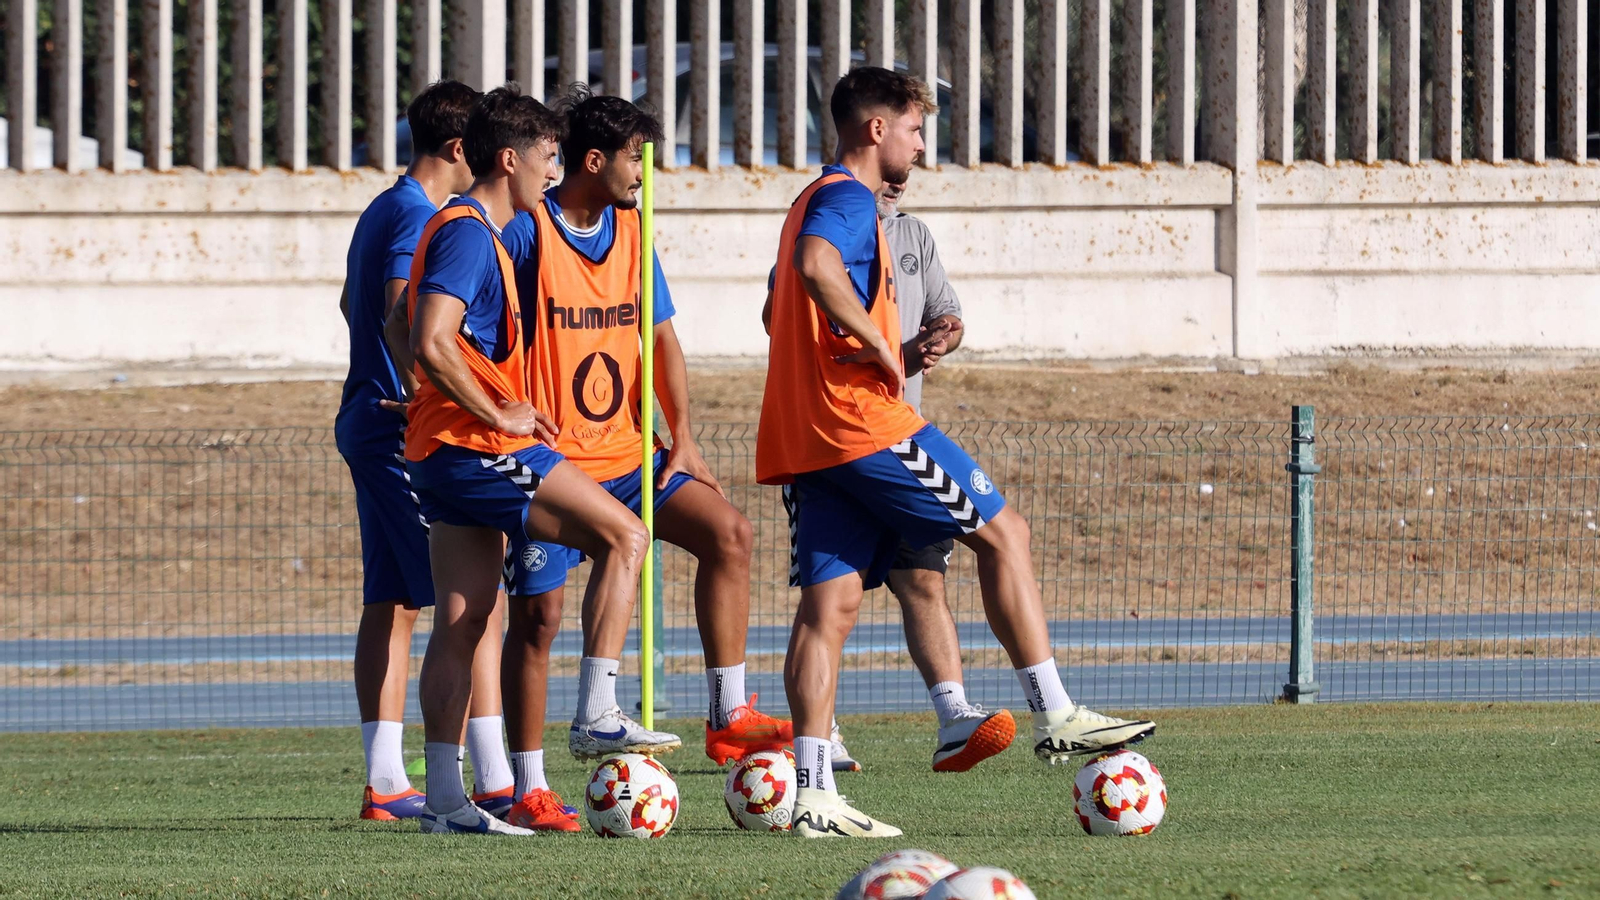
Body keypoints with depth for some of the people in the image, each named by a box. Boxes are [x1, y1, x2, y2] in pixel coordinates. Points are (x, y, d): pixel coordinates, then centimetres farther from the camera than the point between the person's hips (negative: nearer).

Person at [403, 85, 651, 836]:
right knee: (623, 535, -9)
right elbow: (431, 344, -24)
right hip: (479, 450, -10)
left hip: (448, 455, 10)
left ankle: (445, 799, 4)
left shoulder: (475, 233, 20)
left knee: (462, 620, 7)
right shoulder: (468, 233, -13)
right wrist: (501, 416, -17)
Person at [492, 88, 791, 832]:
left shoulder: (630, 232, 10)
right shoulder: (526, 233, -12)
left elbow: (660, 337, 15)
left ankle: (728, 716, -4)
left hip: (622, 454, 6)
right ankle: (527, 792, 1)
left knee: (726, 532, -7)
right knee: (536, 614, -6)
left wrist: (683, 435, 5)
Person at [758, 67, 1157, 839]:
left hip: (802, 440, 10)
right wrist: (875, 341, -20)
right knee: (1003, 532, 2)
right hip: (866, 423, -10)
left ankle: (812, 795, -6)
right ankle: (1054, 717, 2)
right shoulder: (847, 199, -9)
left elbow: (780, 307, 32)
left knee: (830, 601, 3)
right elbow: (816, 263, -31)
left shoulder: (815, 201, 23)